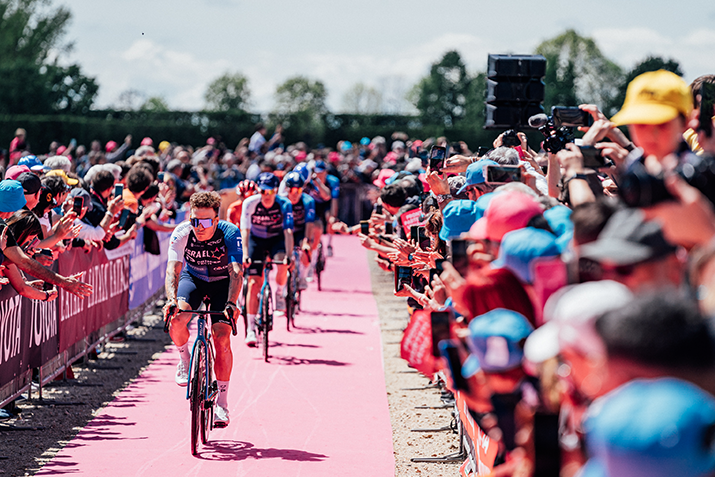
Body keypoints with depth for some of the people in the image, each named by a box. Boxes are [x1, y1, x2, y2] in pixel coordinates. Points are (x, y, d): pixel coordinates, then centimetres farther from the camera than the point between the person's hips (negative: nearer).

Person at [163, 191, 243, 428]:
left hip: (222, 282, -1)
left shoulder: (230, 233, -30)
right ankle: (184, 360, 4)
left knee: (222, 337, -16)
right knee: (177, 319, -29)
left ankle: (222, 403, -5)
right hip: (192, 278, 1)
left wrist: (231, 304, -55)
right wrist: (172, 299, -53)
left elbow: (236, 272, -39)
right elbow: (173, 269, -35)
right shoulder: (182, 233, -27)